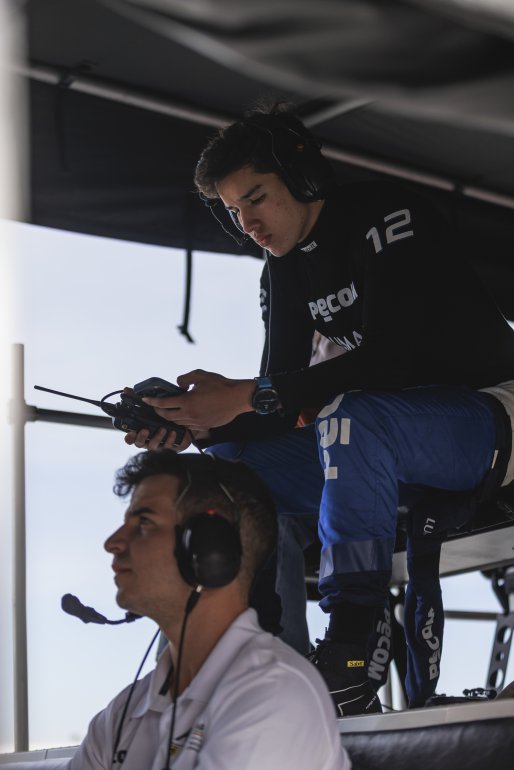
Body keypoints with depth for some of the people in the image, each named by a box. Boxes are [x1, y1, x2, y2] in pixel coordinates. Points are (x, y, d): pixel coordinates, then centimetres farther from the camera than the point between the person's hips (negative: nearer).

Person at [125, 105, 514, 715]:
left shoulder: (390, 217, -16)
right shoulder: (289, 269, 9)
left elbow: (390, 358, -28)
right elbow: (280, 405, 6)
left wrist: (244, 396, -30)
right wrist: (201, 423, -15)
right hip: (400, 453, 8)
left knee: (351, 417, -38)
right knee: (232, 463, -6)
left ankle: (353, 659, -33)